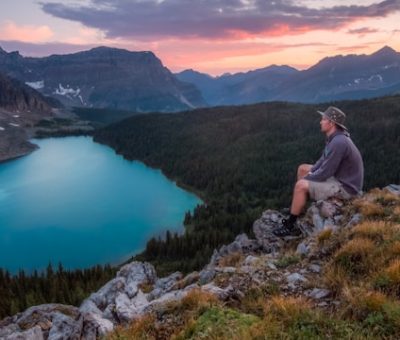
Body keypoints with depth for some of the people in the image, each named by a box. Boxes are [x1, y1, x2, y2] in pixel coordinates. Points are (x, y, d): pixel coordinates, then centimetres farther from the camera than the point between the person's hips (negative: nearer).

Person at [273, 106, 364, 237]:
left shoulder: (338, 143, -28)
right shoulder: (335, 137, 4)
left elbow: (324, 174, -26)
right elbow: (324, 161, 15)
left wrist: (307, 179, -9)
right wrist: (309, 174, 3)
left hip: (344, 187, -10)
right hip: (339, 177, 10)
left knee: (301, 186, -20)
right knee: (302, 168, 15)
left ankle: (290, 226, -5)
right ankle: (296, 209, 22)